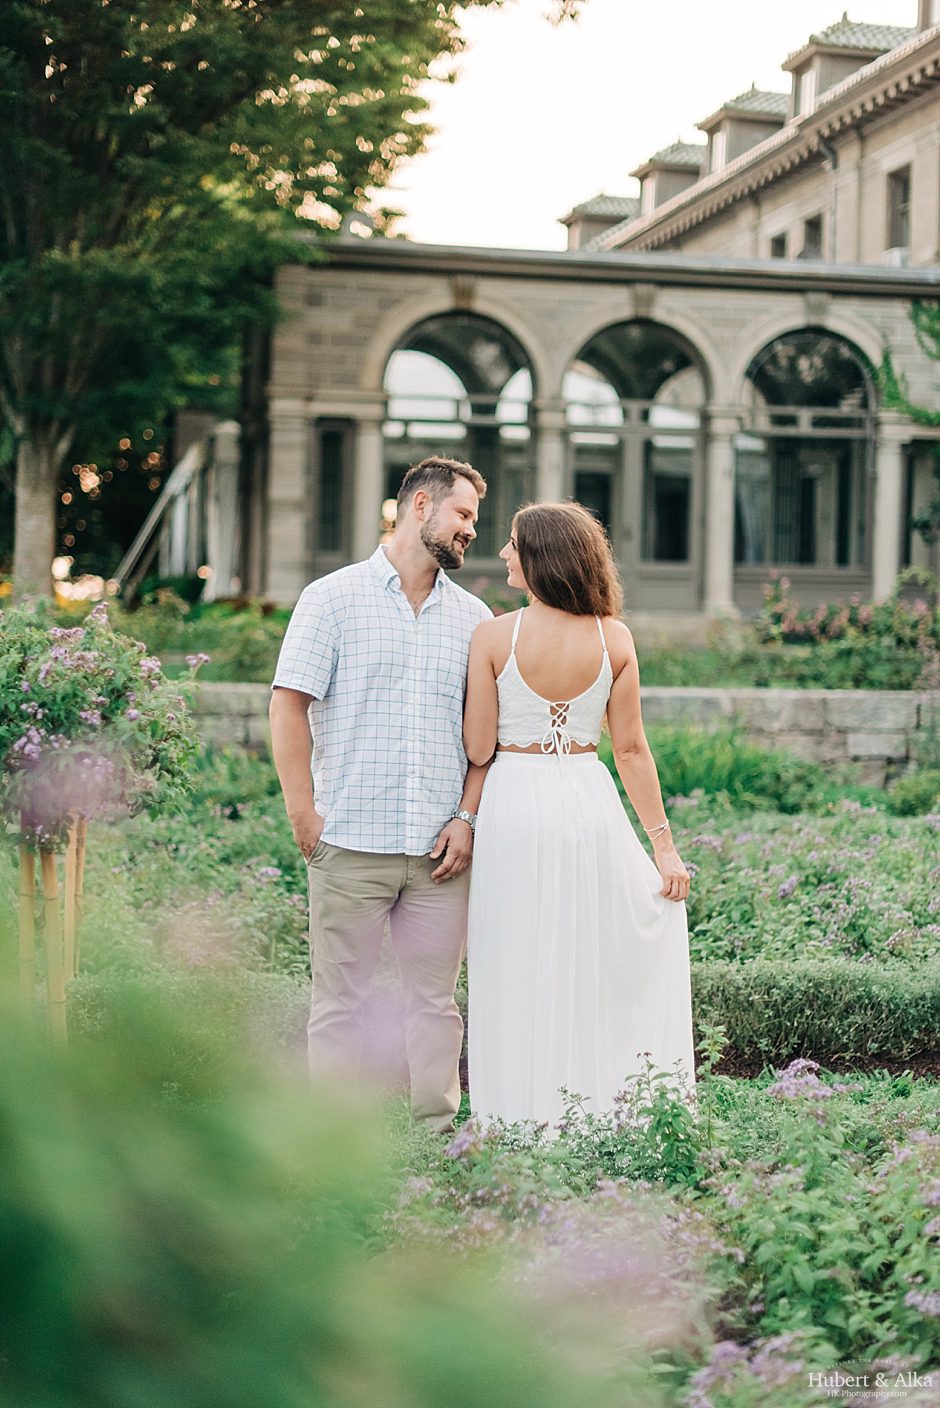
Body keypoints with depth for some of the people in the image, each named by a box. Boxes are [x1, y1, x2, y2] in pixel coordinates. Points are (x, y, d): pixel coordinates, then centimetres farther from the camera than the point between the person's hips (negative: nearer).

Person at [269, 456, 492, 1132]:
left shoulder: (473, 616, 14)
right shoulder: (333, 598, 3)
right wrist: (303, 812, -7)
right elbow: (288, 704, -1)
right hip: (351, 841, -3)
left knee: (435, 997, 7)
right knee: (341, 997, 2)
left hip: (440, 847, 3)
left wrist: (467, 816, 0)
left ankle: (438, 1130, 16)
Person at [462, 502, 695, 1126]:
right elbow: (632, 750, 0)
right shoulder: (614, 638, -2)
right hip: (589, 802, 2)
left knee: (521, 972, 7)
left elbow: (477, 748, -6)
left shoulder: (493, 636, -9)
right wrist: (664, 843, 6)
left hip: (515, 805, -2)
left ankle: (523, 1109, 14)